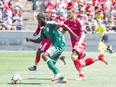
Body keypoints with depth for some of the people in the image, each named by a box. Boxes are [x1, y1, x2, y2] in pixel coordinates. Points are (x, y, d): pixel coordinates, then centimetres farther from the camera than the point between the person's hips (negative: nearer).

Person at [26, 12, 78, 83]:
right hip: (56, 45, 10)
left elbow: (63, 26, -15)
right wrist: (30, 40, 8)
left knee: (44, 55, -22)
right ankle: (62, 78, 19)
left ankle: (57, 73, -22)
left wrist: (73, 34, -21)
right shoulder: (43, 30, 17)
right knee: (51, 64, 11)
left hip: (60, 44, -10)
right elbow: (39, 40, 23)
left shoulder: (50, 24, -10)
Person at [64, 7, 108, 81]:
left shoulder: (78, 22, -13)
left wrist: (79, 42, -36)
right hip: (74, 43, 7)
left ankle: (81, 75, -21)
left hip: (80, 42, -7)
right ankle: (99, 57, 25)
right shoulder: (66, 22, 5)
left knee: (74, 56, -29)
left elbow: (83, 34, -20)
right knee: (82, 64, 7)